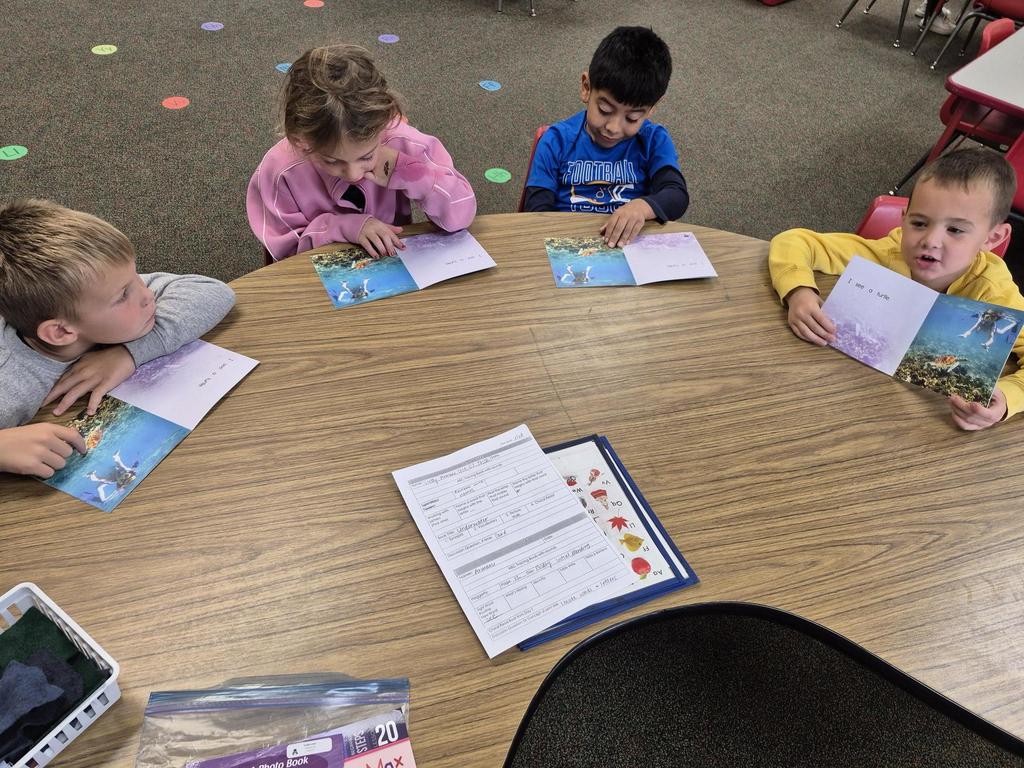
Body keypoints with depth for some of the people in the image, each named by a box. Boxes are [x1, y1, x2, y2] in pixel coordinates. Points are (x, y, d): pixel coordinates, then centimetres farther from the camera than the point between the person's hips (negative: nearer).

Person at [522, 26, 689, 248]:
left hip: (633, 246, 1)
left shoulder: (654, 141, 5)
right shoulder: (556, 141, 2)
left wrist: (643, 206, -26)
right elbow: (536, 210, -2)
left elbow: (677, 196, -5)